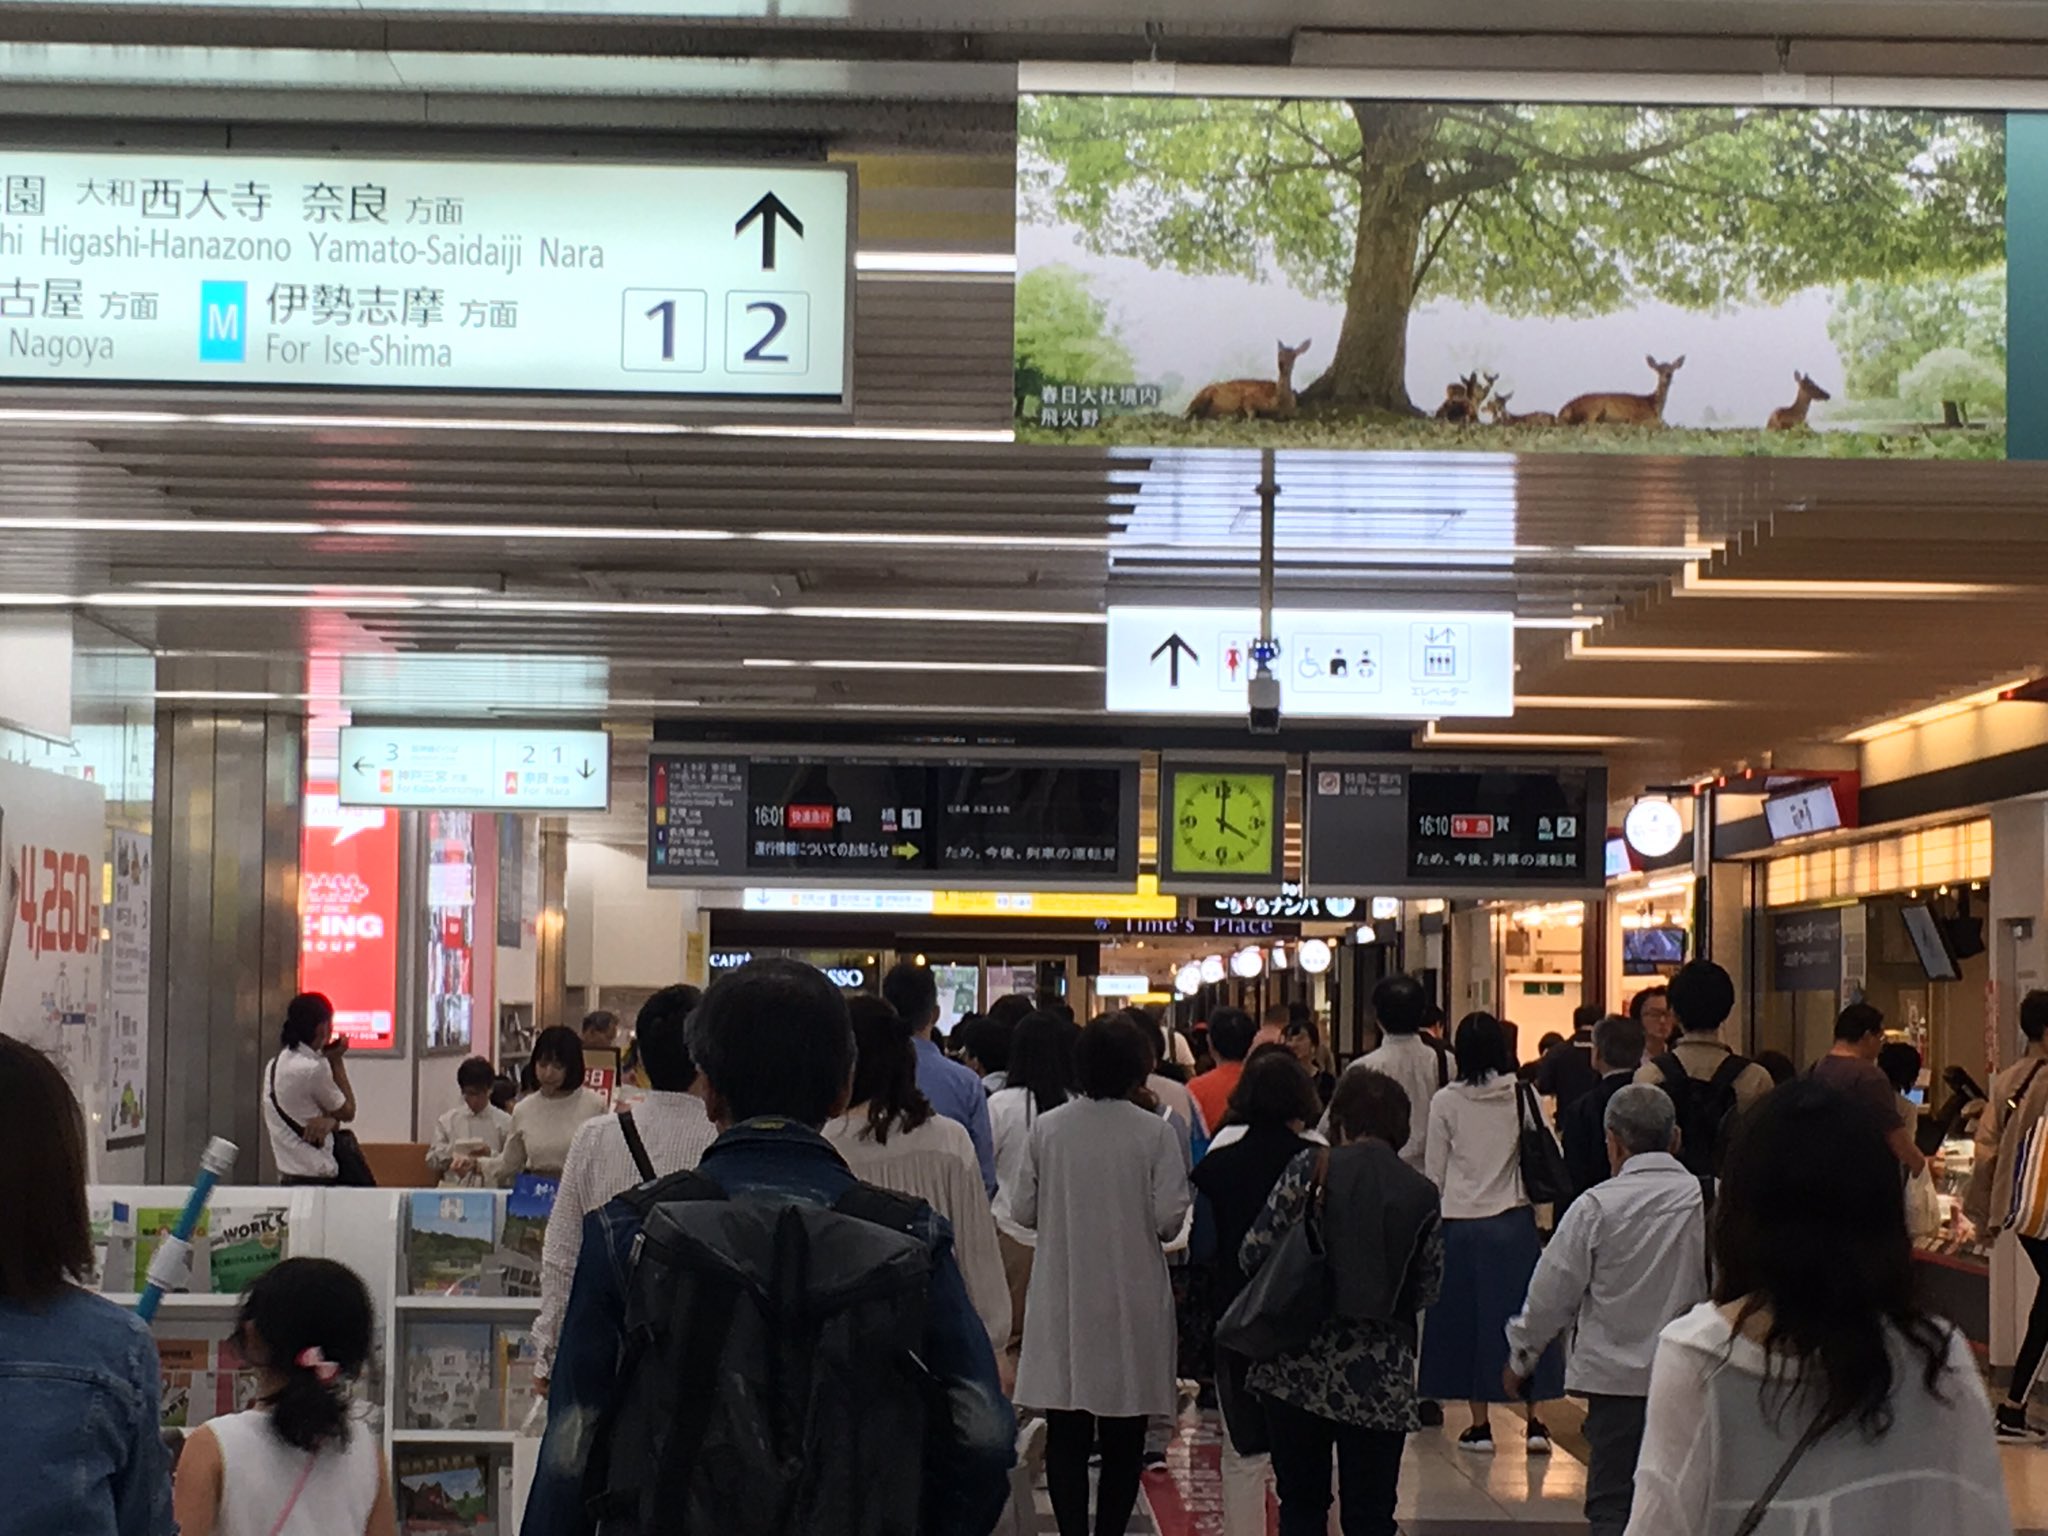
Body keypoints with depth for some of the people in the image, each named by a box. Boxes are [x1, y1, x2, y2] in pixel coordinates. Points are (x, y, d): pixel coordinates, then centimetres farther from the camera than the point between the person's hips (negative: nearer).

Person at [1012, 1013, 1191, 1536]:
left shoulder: (1047, 1128, -3)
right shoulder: (1154, 1133, -9)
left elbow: (1023, 1211, 1)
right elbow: (1169, 1219, -11)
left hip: (1063, 1301, 1)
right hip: (1131, 1301, -1)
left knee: (1066, 1433, 7)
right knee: (1123, 1434, 9)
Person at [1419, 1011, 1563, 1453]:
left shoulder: (1446, 1101, -5)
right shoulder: (1524, 1096, -4)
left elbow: (1435, 1172, 1)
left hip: (1461, 1222, -1)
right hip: (1514, 1220, 1)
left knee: (1467, 1318, 8)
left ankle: (1480, 1424, 10)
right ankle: (1535, 1421, 7)